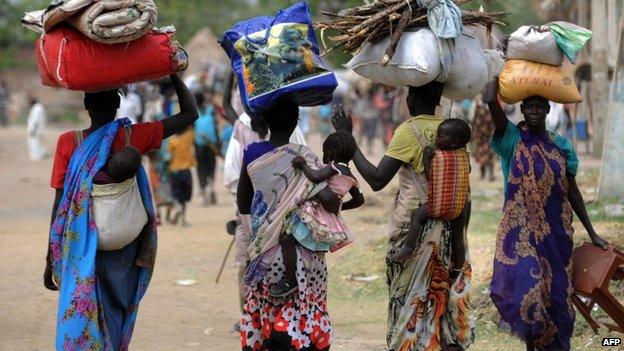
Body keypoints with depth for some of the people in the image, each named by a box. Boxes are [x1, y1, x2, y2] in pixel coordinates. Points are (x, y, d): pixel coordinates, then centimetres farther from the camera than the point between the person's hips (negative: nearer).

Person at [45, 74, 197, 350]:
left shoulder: (68, 143, -8)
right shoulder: (132, 138, -7)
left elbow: (60, 204, -6)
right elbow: (189, 114, 0)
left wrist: (51, 259, 0)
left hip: (82, 252, -1)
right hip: (124, 251, 1)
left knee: (78, 327, 5)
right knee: (115, 322, 14)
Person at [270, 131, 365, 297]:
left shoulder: (335, 167, -8)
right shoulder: (350, 177, 15)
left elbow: (315, 177, -25)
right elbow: (359, 200, 27)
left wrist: (303, 165, -9)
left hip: (318, 214, -9)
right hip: (332, 220, 9)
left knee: (287, 239, -12)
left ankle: (290, 280, -14)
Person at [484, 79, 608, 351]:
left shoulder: (561, 145, 7)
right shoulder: (512, 138, -4)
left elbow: (572, 191, 11)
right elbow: (491, 100, -19)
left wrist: (592, 233, 11)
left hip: (556, 230, 3)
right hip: (522, 228, -3)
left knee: (556, 290, 5)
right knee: (526, 287, -14)